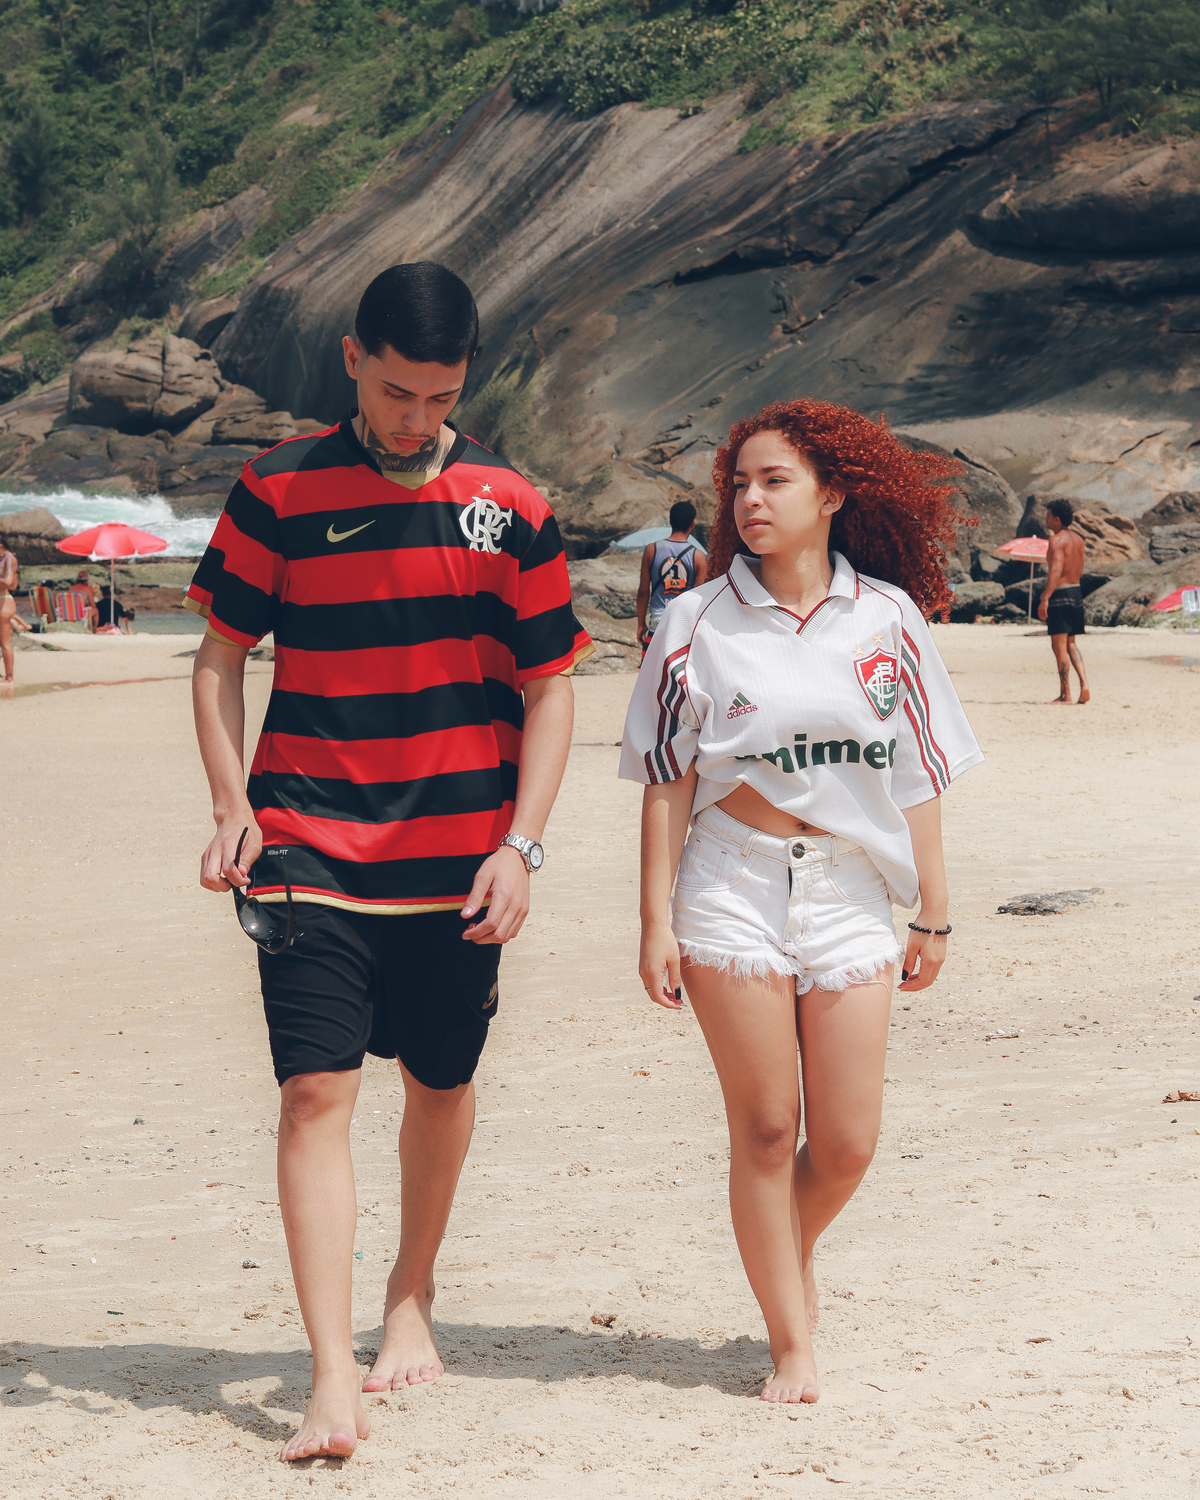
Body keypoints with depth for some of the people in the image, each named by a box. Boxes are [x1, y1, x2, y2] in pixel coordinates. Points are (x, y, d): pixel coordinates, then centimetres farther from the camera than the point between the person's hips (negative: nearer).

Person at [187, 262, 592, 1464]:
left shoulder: (508, 508, 1)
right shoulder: (277, 493, -1)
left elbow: (548, 690, 5)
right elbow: (220, 656, 7)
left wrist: (519, 846, -5)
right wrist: (231, 804, -6)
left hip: (460, 857, 2)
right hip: (312, 846, -1)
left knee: (441, 1084, 13)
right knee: (316, 1091, -11)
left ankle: (410, 1302, 36)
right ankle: (333, 1379, -12)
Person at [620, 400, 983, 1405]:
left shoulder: (887, 618, 5)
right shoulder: (700, 624, 1)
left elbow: (919, 778, 9)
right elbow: (667, 783, 3)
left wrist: (934, 914, 9)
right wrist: (657, 922, -2)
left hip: (850, 889, 2)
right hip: (737, 887, -1)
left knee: (847, 1143, 1)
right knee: (765, 1128, 0)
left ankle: (793, 1254, 33)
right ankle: (791, 1343, 13)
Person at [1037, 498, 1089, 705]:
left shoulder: (1057, 540, -13)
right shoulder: (1078, 539, 12)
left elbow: (1056, 570, -22)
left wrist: (1045, 598, -25)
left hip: (1060, 594, -8)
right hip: (1077, 593, 8)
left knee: (1059, 645, -2)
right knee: (1070, 644, 17)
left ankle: (1065, 694, -1)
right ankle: (1084, 685, 3)